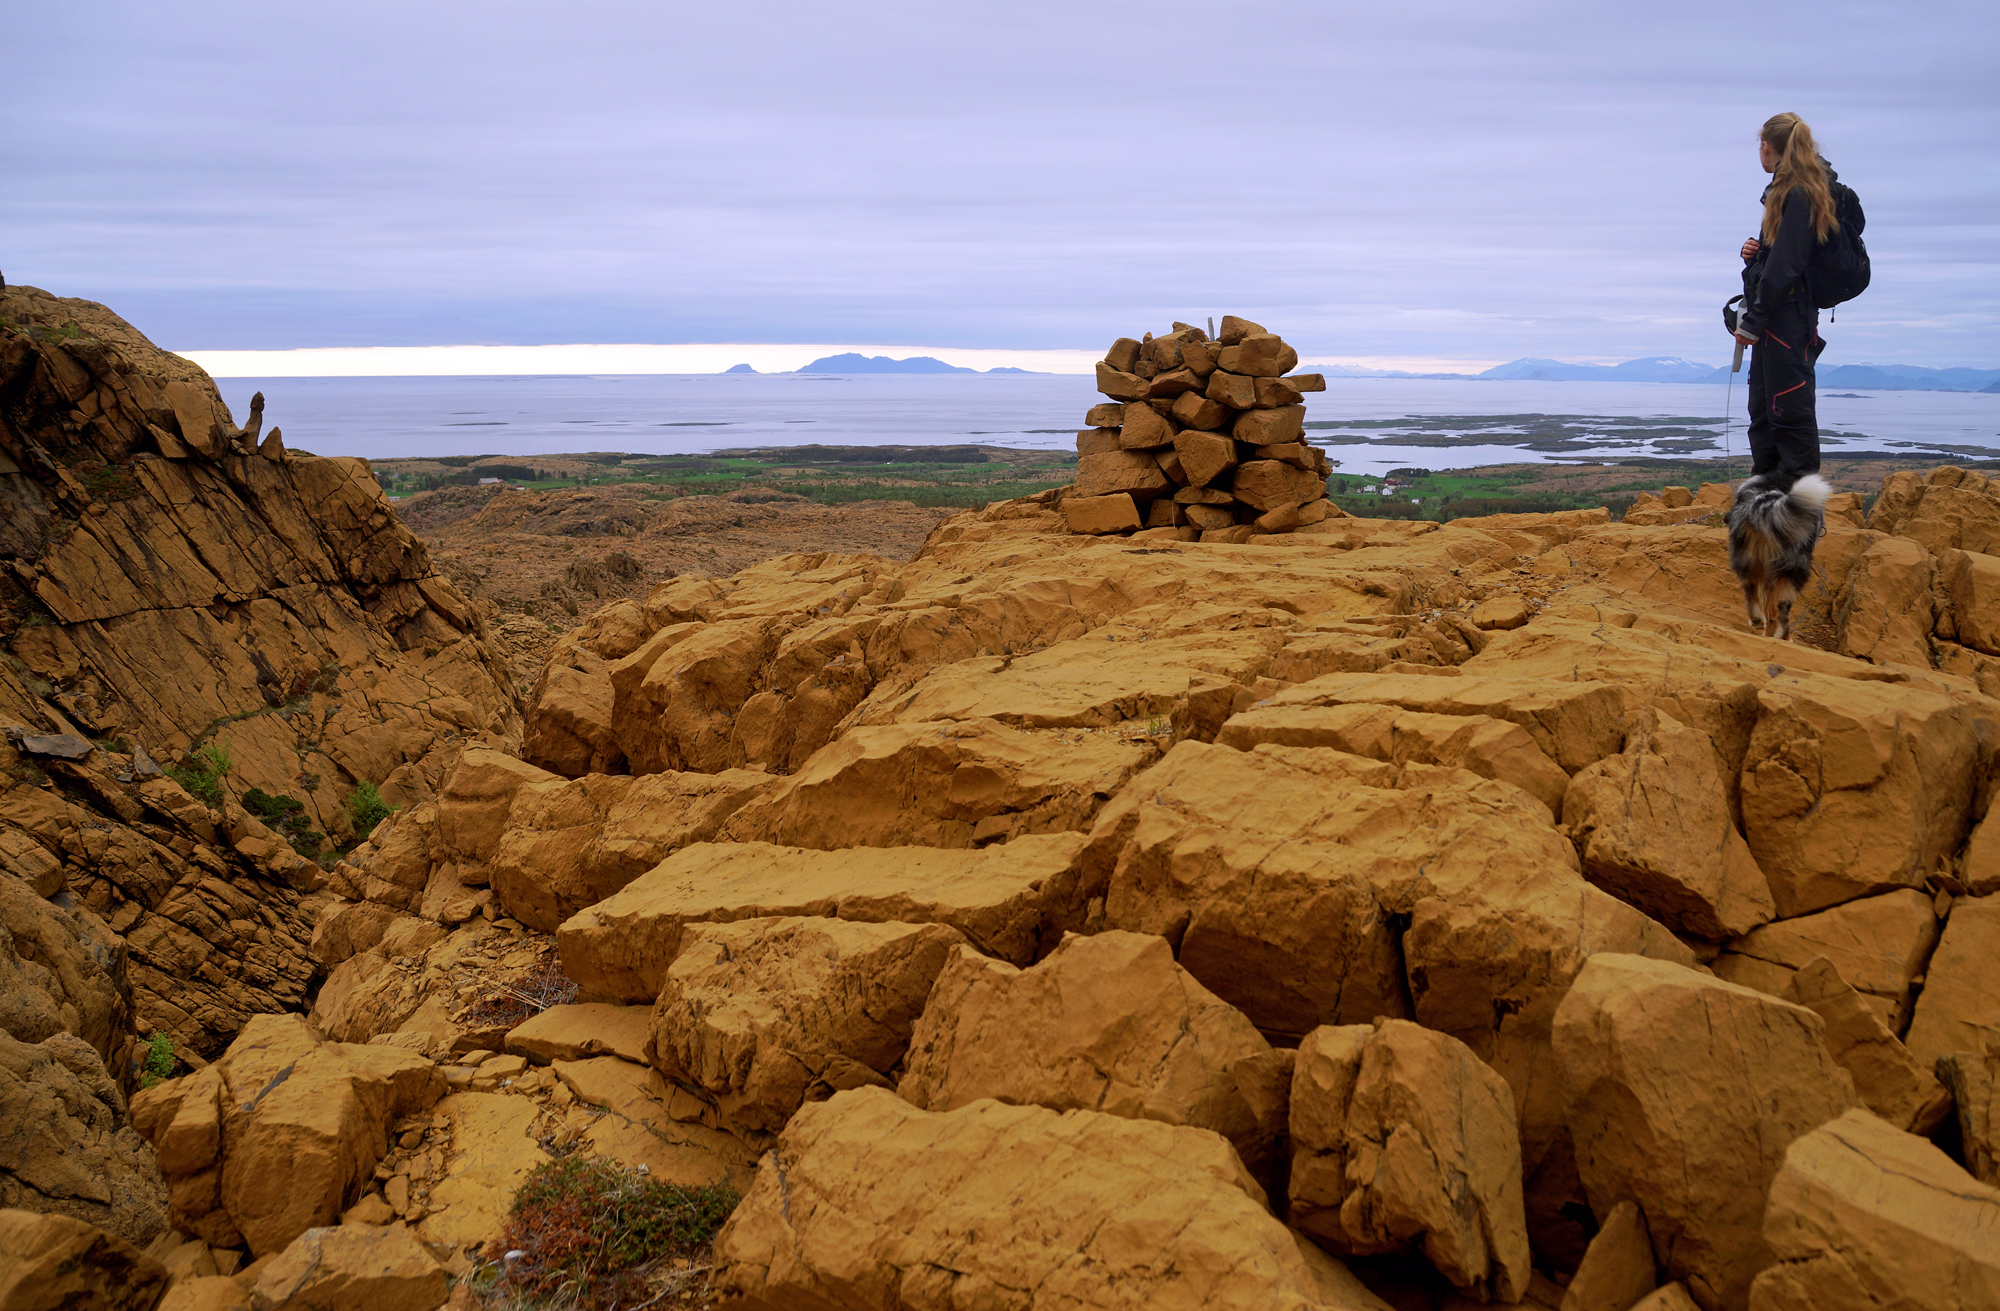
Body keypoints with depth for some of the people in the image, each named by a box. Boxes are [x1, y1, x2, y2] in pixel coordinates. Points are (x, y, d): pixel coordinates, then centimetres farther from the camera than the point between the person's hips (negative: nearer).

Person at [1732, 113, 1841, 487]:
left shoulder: (1798, 194, -15)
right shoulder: (1792, 190, 15)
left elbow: (1784, 266, -19)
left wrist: (1754, 320, -18)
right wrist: (1757, 250, 2)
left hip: (1788, 318, -10)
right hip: (1777, 318, 10)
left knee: (1790, 406, -6)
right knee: (1764, 407, 16)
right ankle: (1767, 483, 26)